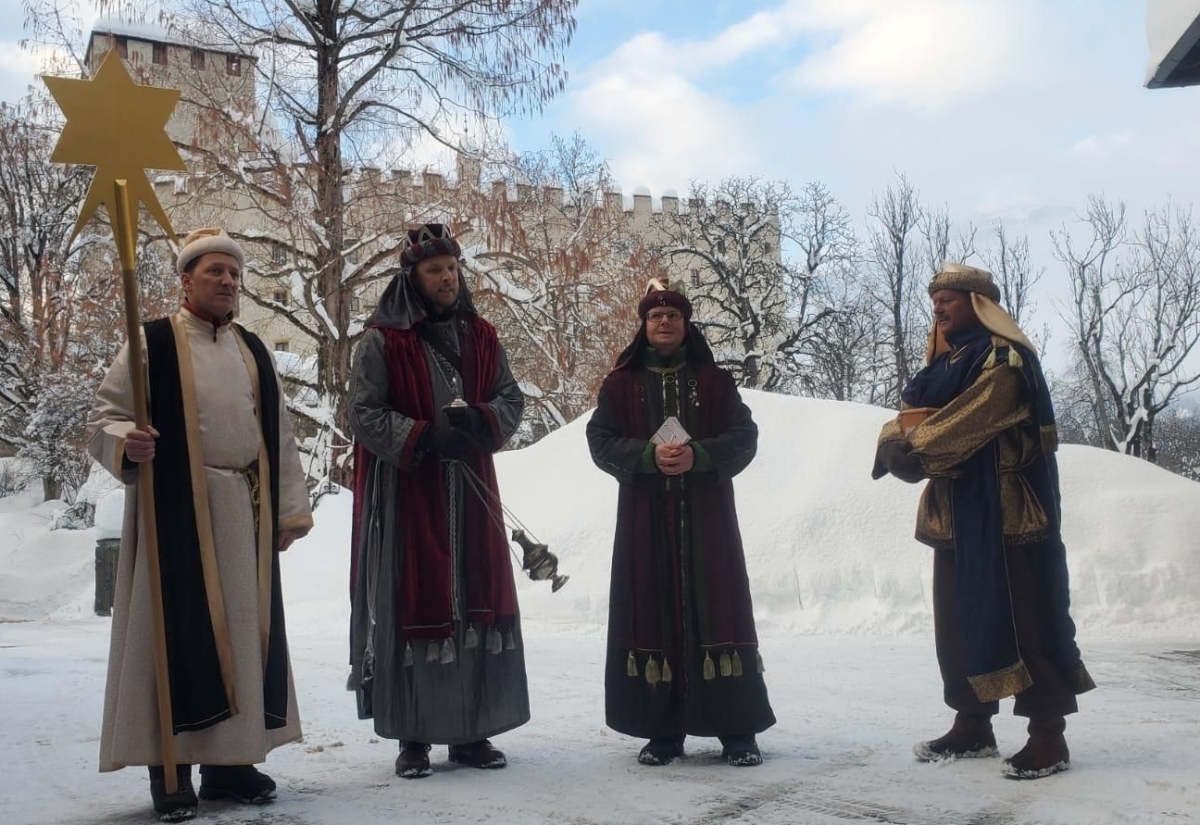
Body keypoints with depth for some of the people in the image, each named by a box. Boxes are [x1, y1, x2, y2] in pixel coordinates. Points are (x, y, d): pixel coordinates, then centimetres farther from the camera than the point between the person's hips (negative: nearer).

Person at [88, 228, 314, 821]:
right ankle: (171, 769, 3)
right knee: (179, 630, -5)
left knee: (242, 632, 6)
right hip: (177, 510, -5)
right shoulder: (153, 344, 0)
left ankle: (229, 761, 16)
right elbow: (103, 418, -2)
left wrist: (290, 509, 11)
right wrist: (125, 441, -25)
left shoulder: (253, 350, 14)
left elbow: (279, 435, 15)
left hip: (245, 514, 5)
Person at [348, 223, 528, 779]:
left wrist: (478, 421, -10)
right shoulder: (382, 340, -3)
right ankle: (414, 737, 5)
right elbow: (363, 413, -7)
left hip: (470, 489, 4)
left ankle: (471, 731, 12)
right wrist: (425, 437, -18)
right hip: (407, 491, -4)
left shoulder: (480, 336, 10)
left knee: (477, 601, 3)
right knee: (413, 604, -4)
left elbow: (511, 399, 11)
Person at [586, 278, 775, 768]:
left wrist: (698, 455, -17)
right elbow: (601, 441, 1)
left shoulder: (714, 380, 8)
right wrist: (648, 456, -17)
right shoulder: (621, 383, 8)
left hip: (705, 515, 0)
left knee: (715, 609, -2)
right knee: (653, 611, -1)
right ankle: (663, 729, 7)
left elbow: (744, 437, 1)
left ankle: (738, 730, 3)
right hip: (645, 518, 0)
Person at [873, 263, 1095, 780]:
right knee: (957, 618, 10)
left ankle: (1049, 735, -3)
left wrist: (911, 448, -17)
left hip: (1007, 511, -8)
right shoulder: (944, 363, 19)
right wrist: (899, 442, -12)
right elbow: (908, 417, 9)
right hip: (957, 513, 9)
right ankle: (972, 725, 19)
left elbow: (968, 421, -21)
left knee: (1022, 616, -7)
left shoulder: (1005, 358, -9)